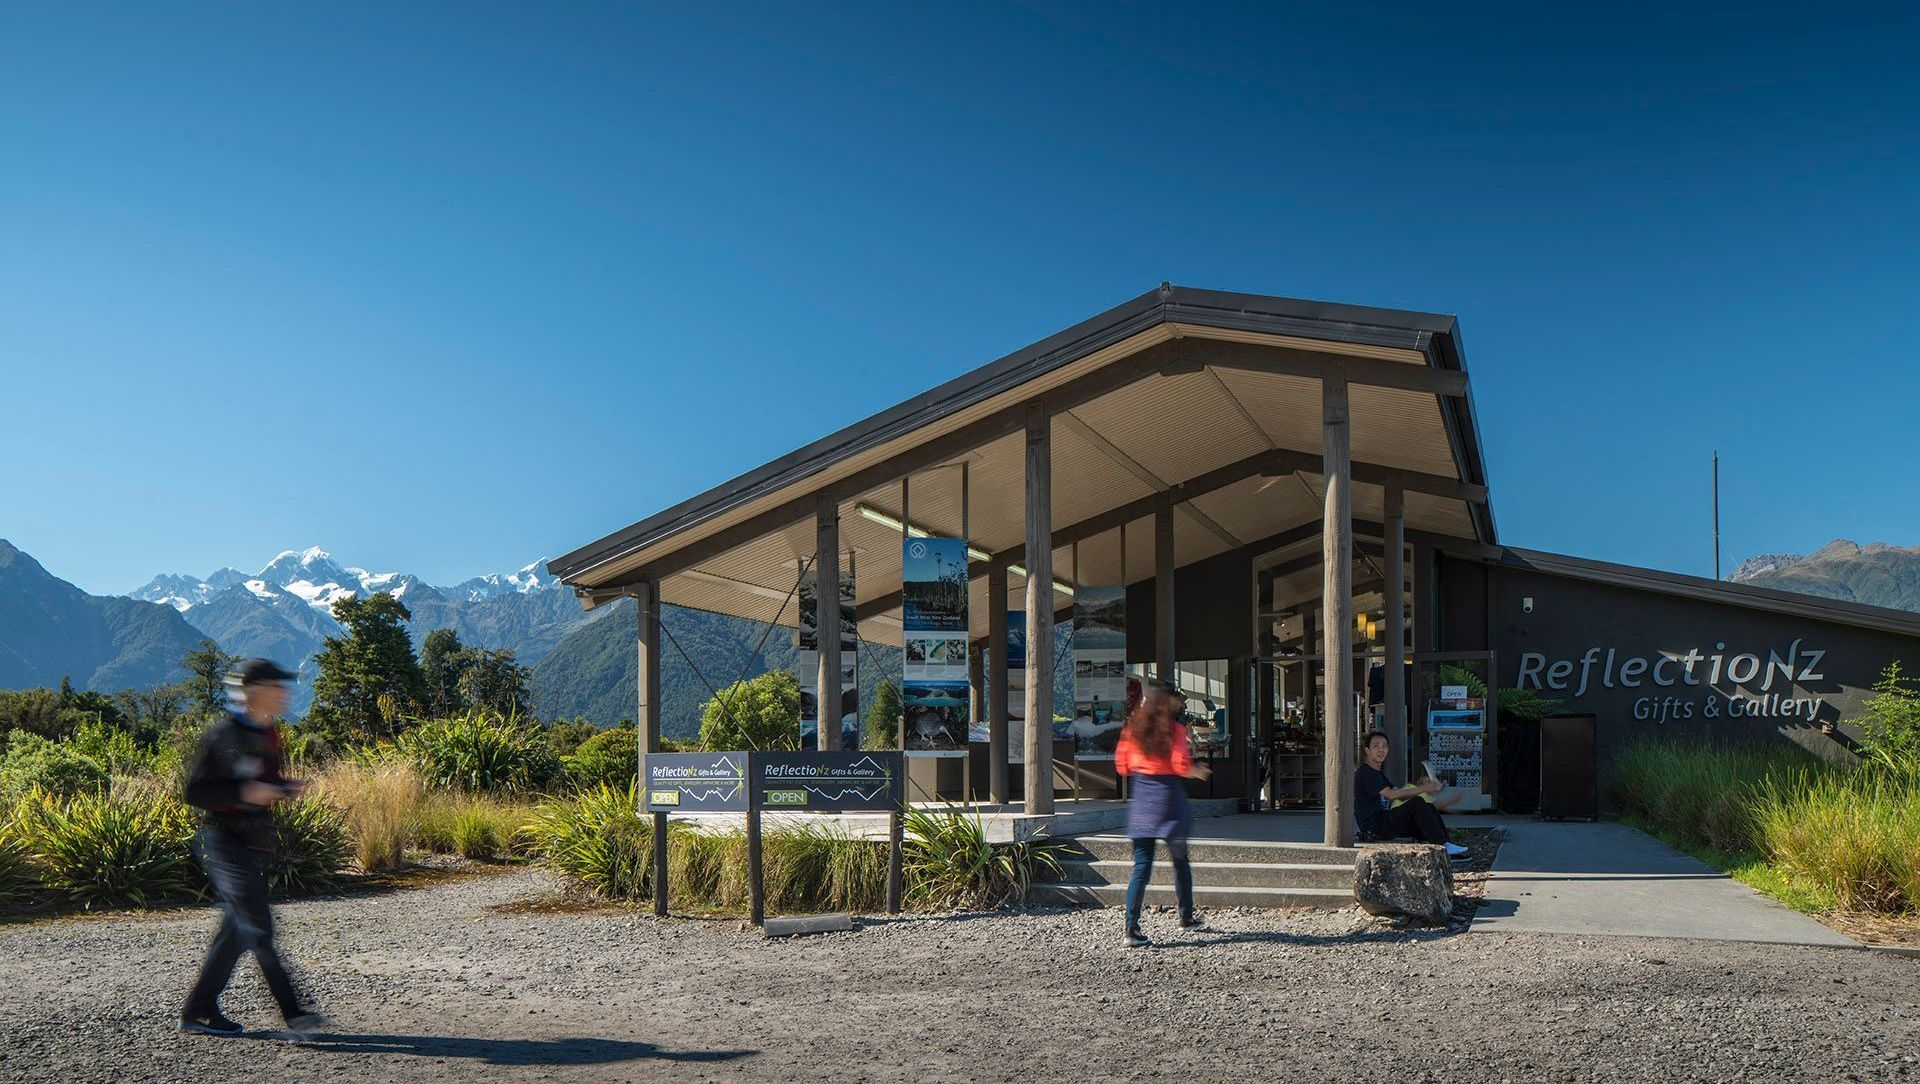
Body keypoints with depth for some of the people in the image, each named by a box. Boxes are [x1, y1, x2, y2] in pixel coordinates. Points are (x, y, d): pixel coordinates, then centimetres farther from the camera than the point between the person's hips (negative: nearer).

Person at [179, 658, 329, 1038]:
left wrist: (282, 790, 3)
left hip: (255, 845, 9)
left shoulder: (270, 734, 11)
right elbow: (194, 793, -14)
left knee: (236, 928, 12)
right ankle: (292, 1013, -14)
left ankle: (199, 1010, 23)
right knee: (257, 926, -12)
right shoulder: (222, 736, -13)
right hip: (224, 843, -9)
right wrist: (244, 793, -25)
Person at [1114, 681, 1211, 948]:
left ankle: (1132, 928, -9)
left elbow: (1121, 766, 7)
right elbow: (1181, 766, -16)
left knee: (1141, 866, 1)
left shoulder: (1132, 728, 5)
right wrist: (1196, 771, 4)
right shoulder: (1174, 729, -9)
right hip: (1168, 797, -4)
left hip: (1141, 799, 4)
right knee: (1180, 862, 16)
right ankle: (1187, 917, 30)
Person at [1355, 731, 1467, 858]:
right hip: (1374, 827, -9)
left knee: (1429, 807, 1)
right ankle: (1443, 846, -20)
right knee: (1417, 804, -21)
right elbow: (1390, 794, -19)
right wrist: (1423, 789, -16)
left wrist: (1425, 786, -4)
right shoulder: (1364, 773, -9)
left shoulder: (1379, 774, 24)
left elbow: (1401, 796, 12)